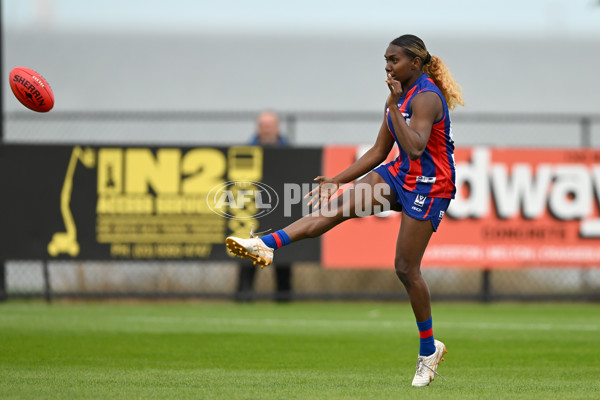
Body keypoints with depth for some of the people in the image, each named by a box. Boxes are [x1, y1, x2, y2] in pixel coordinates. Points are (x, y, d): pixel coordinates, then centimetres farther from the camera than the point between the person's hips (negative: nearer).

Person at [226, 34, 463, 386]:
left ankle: (429, 350, 8)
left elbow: (415, 147, -32)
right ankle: (267, 245, -17)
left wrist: (394, 107, -29)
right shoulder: (401, 95, 9)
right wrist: (338, 181, 12)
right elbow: (380, 152, 14)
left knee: (406, 268, -5)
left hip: (429, 185, -8)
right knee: (336, 207, -8)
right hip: (401, 174, 8)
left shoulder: (426, 97, -18)